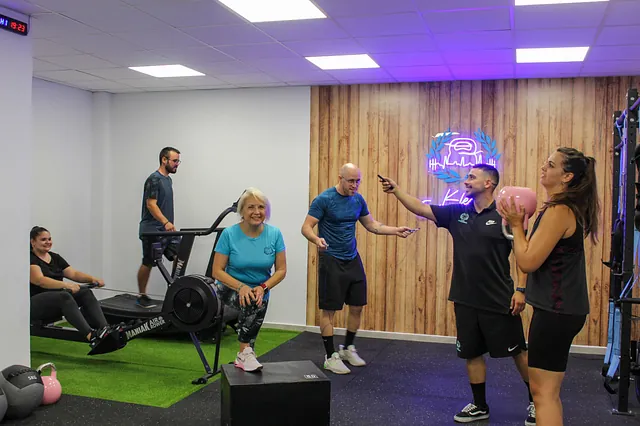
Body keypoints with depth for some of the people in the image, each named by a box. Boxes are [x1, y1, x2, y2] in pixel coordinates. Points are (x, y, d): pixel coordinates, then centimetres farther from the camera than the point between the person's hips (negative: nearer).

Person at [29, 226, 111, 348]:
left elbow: (73, 273, 6)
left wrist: (92, 278, -14)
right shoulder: (30, 259, -8)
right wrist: (66, 285, -38)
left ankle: (105, 330, -39)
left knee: (86, 293, -20)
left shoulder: (55, 257, 16)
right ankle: (91, 337, -51)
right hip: (35, 304, -7)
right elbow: (40, 280, -24)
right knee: (64, 296, -36)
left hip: (57, 300, 7)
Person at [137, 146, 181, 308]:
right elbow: (151, 204, -22)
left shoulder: (168, 179, 15)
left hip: (167, 230, 9)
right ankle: (141, 296, 14)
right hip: (153, 230, -9)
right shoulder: (154, 179, -14)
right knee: (148, 263, 1)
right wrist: (166, 222, -32)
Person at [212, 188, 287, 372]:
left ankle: (244, 355, -11)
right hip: (231, 287, -2)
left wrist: (262, 287, -23)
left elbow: (281, 270, -5)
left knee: (256, 305, -31)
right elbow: (217, 271, -12)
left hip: (260, 290, 3)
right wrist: (241, 286, -28)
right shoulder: (229, 234, -14)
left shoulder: (274, 234, -9)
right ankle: (245, 352, -21)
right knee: (251, 304, -34)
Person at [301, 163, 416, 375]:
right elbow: (306, 227, -14)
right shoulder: (324, 199, -12)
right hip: (331, 260, -6)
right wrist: (317, 239, -35)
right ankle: (331, 356, 13)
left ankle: (347, 349, 30)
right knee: (329, 310, 0)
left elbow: (372, 225, 15)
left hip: (353, 259, 6)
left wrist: (396, 230, 2)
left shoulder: (358, 200, 6)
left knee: (357, 306, 11)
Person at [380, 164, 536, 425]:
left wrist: (521, 290, -13)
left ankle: (535, 402, 29)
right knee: (472, 353, 14)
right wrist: (396, 191, -10)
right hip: (465, 300, 5)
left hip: (499, 301, -5)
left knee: (517, 351, 9)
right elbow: (421, 208, 0)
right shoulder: (457, 213, 4)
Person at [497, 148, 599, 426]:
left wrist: (516, 225, -11)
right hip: (560, 308, 10)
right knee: (548, 390, 21)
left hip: (556, 311, -10)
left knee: (543, 392, -2)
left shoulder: (559, 211, -19)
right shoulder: (567, 208, 11)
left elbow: (528, 262, -20)